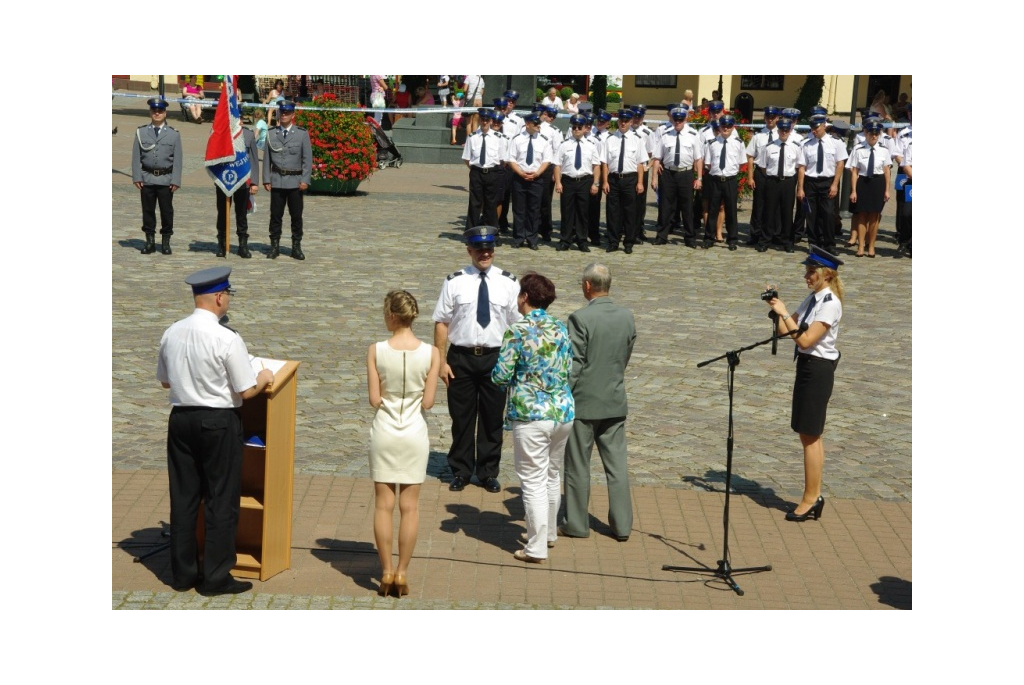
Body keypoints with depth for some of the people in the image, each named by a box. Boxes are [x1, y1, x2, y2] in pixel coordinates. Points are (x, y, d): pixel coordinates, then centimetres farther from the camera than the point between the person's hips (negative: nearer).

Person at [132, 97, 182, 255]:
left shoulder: (174, 134, 4)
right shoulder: (141, 132, 7)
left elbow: (177, 159, 2)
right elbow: (136, 157, 5)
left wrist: (176, 181, -6)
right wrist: (137, 177, -3)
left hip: (166, 179, -1)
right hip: (147, 178, 1)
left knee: (166, 211, 3)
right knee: (148, 210, 6)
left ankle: (166, 241, 13)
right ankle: (150, 241, 14)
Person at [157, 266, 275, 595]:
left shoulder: (171, 333, 1)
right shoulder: (227, 339, -17)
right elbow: (246, 391, -12)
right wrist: (264, 377, 7)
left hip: (181, 418, 6)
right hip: (218, 422, -6)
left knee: (183, 497, 13)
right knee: (221, 500, 5)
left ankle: (183, 573, 21)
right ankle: (214, 577, 9)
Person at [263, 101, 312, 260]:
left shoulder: (302, 134, 3)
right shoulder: (271, 134, 8)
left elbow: (307, 159, 0)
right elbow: (267, 158, 8)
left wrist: (305, 180, -8)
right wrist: (266, 179, 0)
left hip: (295, 181, -1)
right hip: (277, 181, 1)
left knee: (296, 216, 3)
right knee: (275, 215, 4)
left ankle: (296, 247, 10)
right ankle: (274, 246, 11)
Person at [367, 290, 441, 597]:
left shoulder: (376, 351, -11)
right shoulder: (431, 353, -9)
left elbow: (374, 400, -9)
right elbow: (428, 402, -6)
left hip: (384, 432, -1)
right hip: (414, 433, 1)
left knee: (383, 505, 8)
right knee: (410, 506, 9)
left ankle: (386, 571, 11)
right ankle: (402, 572, 13)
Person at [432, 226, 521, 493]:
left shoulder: (508, 283, -1)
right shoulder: (454, 282, -2)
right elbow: (441, 322, -1)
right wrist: (441, 361, -5)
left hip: (495, 358, 1)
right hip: (461, 357, -1)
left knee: (492, 418, 10)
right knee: (461, 417, 9)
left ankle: (488, 472, 26)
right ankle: (460, 472, 24)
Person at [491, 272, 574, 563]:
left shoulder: (517, 332, -12)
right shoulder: (562, 330, 5)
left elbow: (501, 376, -12)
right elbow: (570, 372, 11)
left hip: (530, 415, -6)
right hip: (563, 412, 6)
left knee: (534, 481, 1)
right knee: (552, 476, 21)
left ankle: (537, 548, 3)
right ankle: (549, 533, 36)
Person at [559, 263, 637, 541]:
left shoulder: (580, 318, -17)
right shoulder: (627, 317, 0)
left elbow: (573, 365, -15)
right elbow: (626, 357, 9)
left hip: (583, 403, -5)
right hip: (615, 402, 5)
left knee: (578, 466, 7)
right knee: (616, 465, 10)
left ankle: (576, 524, 16)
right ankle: (622, 525, 13)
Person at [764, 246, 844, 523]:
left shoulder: (830, 304, -16)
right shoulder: (813, 298, 11)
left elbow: (806, 340, -22)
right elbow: (786, 331, 11)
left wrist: (785, 313, -20)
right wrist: (776, 307, -2)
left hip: (818, 369, -9)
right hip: (807, 365, 9)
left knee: (810, 436, -3)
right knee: (811, 435, 13)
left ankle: (810, 498, 4)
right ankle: (814, 497, 20)